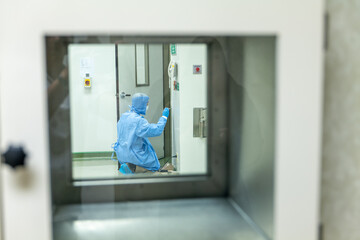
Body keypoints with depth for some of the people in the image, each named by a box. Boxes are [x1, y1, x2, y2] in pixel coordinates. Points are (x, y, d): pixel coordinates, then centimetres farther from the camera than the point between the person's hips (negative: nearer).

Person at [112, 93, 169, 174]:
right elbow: (157, 131, -24)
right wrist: (164, 117, -13)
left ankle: (127, 163, 8)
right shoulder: (139, 120, -25)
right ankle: (132, 166, -10)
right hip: (133, 154, -8)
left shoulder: (124, 116, 1)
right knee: (155, 166, 11)